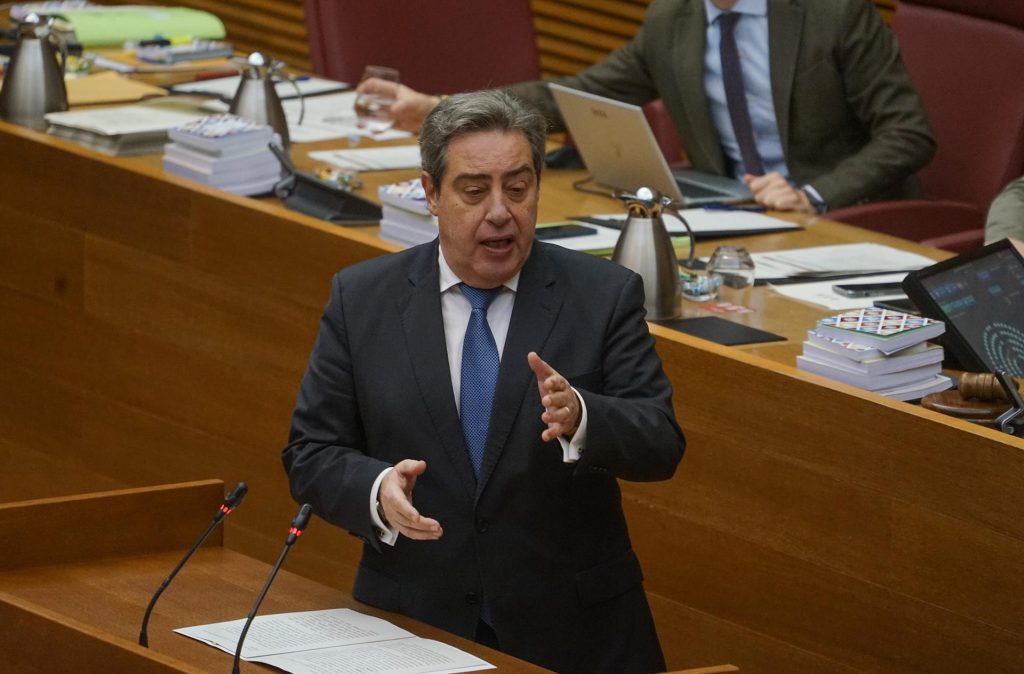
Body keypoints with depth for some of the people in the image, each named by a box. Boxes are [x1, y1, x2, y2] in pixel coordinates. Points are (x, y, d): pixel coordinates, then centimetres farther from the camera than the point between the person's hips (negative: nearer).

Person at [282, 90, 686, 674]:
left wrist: (579, 417, -24)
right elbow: (312, 455, 7)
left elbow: (661, 446, -4)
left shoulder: (605, 295, 3)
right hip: (412, 625, 0)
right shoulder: (361, 299, 6)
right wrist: (376, 491, -14)